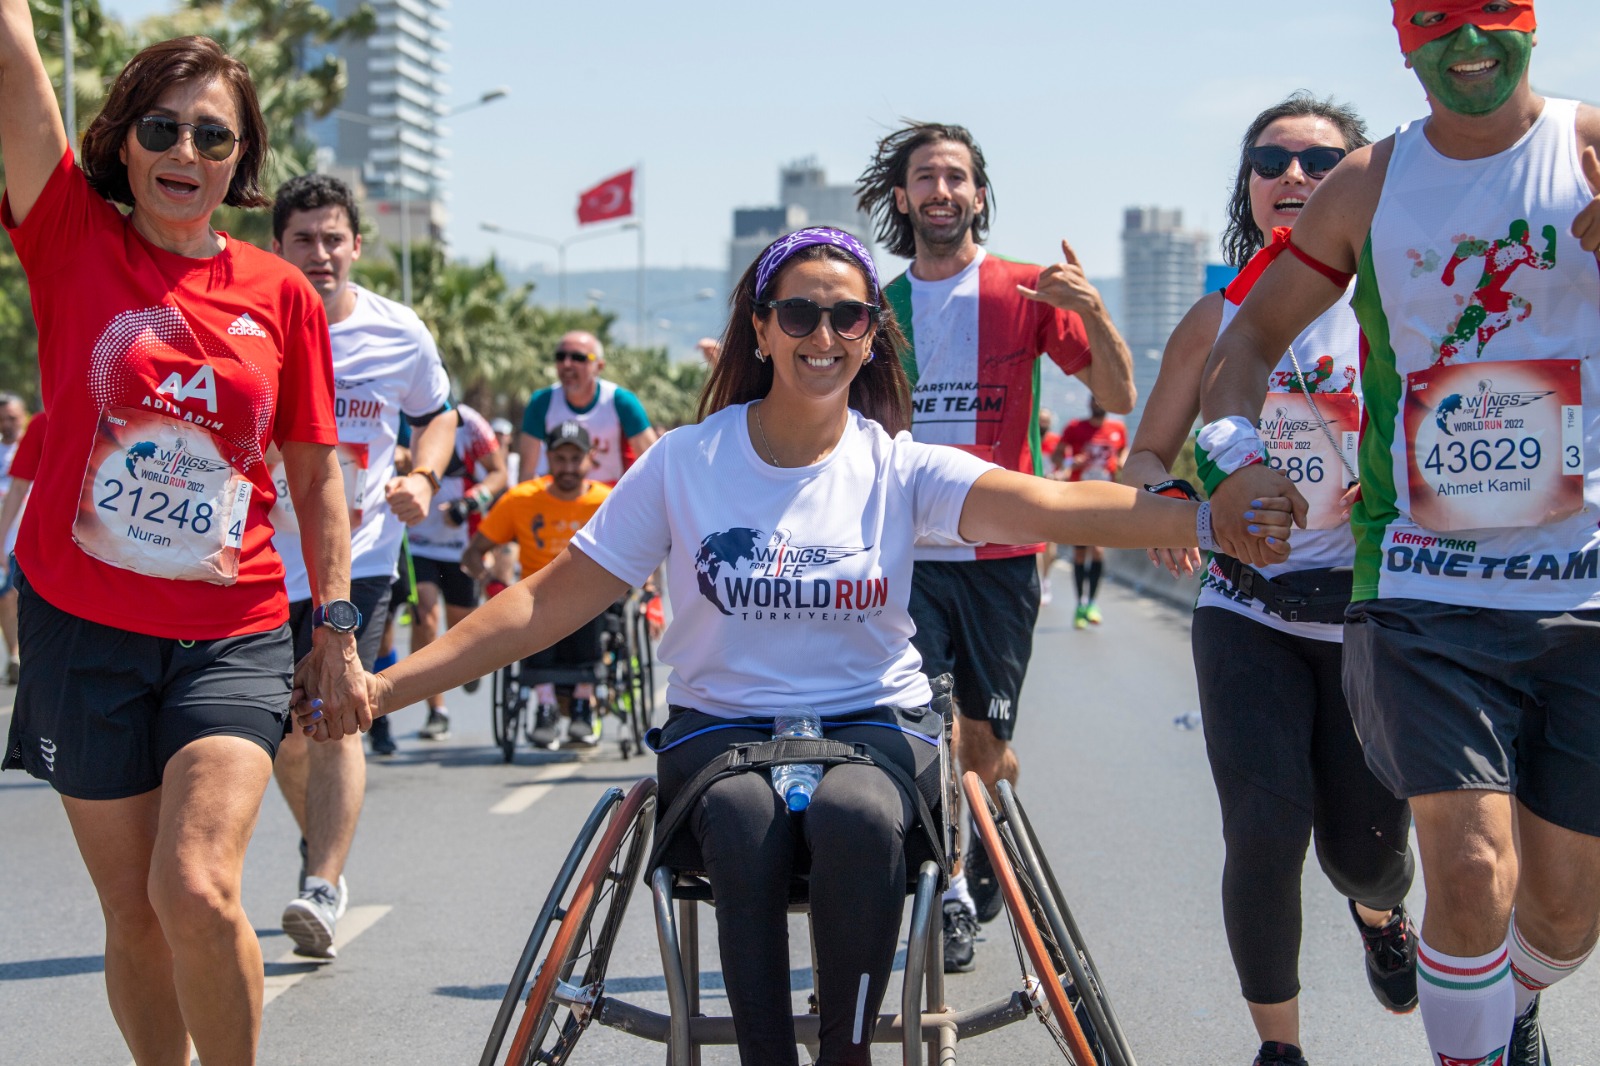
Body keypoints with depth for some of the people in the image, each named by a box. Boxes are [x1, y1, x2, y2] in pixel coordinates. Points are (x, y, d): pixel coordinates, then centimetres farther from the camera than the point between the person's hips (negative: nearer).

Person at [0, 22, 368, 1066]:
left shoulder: (282, 294, 2)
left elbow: (316, 473, 10)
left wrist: (338, 628, 7)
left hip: (233, 637, -1)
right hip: (84, 628, 1)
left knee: (198, 889, -16)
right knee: (134, 911, 8)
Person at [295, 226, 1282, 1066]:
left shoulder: (898, 466, 0)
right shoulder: (685, 464, 1)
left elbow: (1047, 504, -18)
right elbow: (544, 604, -1)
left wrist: (1202, 520, -37)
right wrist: (381, 686, -10)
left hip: (875, 722, 0)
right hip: (720, 726, 0)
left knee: (857, 817, -34)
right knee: (747, 822, -34)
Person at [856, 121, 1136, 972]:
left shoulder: (1025, 292, 0)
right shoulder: (880, 306, 8)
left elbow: (1118, 397, -4)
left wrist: (1094, 312, -20)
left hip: (997, 552, -1)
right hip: (904, 551, 2)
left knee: (986, 739, 6)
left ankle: (990, 856, 34)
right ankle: (950, 899, 4)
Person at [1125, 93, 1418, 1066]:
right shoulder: (1219, 319, 4)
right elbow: (1147, 454, 11)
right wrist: (1164, 497, -11)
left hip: (1372, 616, -1)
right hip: (1248, 614, 1)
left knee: (1365, 850, 5)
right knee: (1265, 834, -16)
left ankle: (1380, 913, 46)